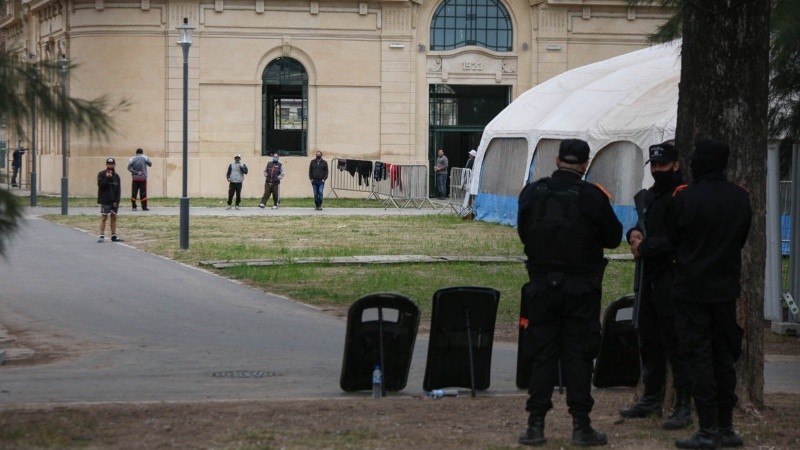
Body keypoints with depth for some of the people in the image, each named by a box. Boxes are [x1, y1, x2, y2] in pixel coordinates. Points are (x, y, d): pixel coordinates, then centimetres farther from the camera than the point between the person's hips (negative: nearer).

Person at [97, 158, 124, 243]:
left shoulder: (116, 176, 10)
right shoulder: (101, 174, -2)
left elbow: (118, 189, 7)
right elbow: (101, 185, -14)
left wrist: (117, 201, -3)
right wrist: (107, 178, -21)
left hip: (114, 201, 5)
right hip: (105, 201, -5)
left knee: (114, 217, 7)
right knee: (104, 217, -7)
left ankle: (113, 236, 13)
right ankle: (102, 236, -6)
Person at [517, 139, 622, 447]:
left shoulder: (531, 193, -4)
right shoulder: (592, 197, -12)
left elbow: (523, 233, 9)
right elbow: (613, 238, 0)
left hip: (541, 285, 2)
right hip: (581, 288, -2)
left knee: (541, 355, 7)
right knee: (578, 355, 4)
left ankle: (535, 424, 7)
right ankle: (581, 425, 5)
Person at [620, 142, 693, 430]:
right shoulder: (651, 195, 18)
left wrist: (645, 247, -14)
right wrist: (634, 234, 4)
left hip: (672, 279, -9)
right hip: (650, 277, 9)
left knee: (675, 343, -10)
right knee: (649, 341, 16)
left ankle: (684, 406, -8)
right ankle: (652, 399, 27)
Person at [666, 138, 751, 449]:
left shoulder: (686, 199, -15)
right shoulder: (741, 198, 1)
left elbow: (671, 239, -3)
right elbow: (742, 239, 10)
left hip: (692, 289, -5)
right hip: (726, 289, 5)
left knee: (700, 358, -2)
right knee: (724, 357, 12)